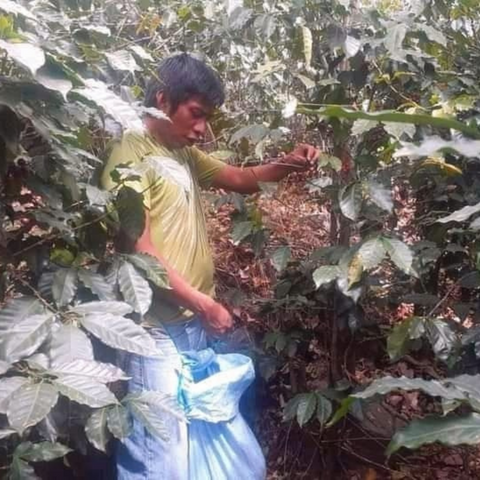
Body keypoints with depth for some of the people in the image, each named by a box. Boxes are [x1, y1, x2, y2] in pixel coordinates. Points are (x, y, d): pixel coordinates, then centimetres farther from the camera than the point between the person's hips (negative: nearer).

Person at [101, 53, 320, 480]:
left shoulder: (185, 154, 13)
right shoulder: (132, 157, -13)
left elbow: (242, 179, 20)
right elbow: (139, 250, -18)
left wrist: (288, 164, 1)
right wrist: (202, 302, -17)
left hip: (194, 323, 9)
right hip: (157, 329, -9)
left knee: (193, 439, 20)